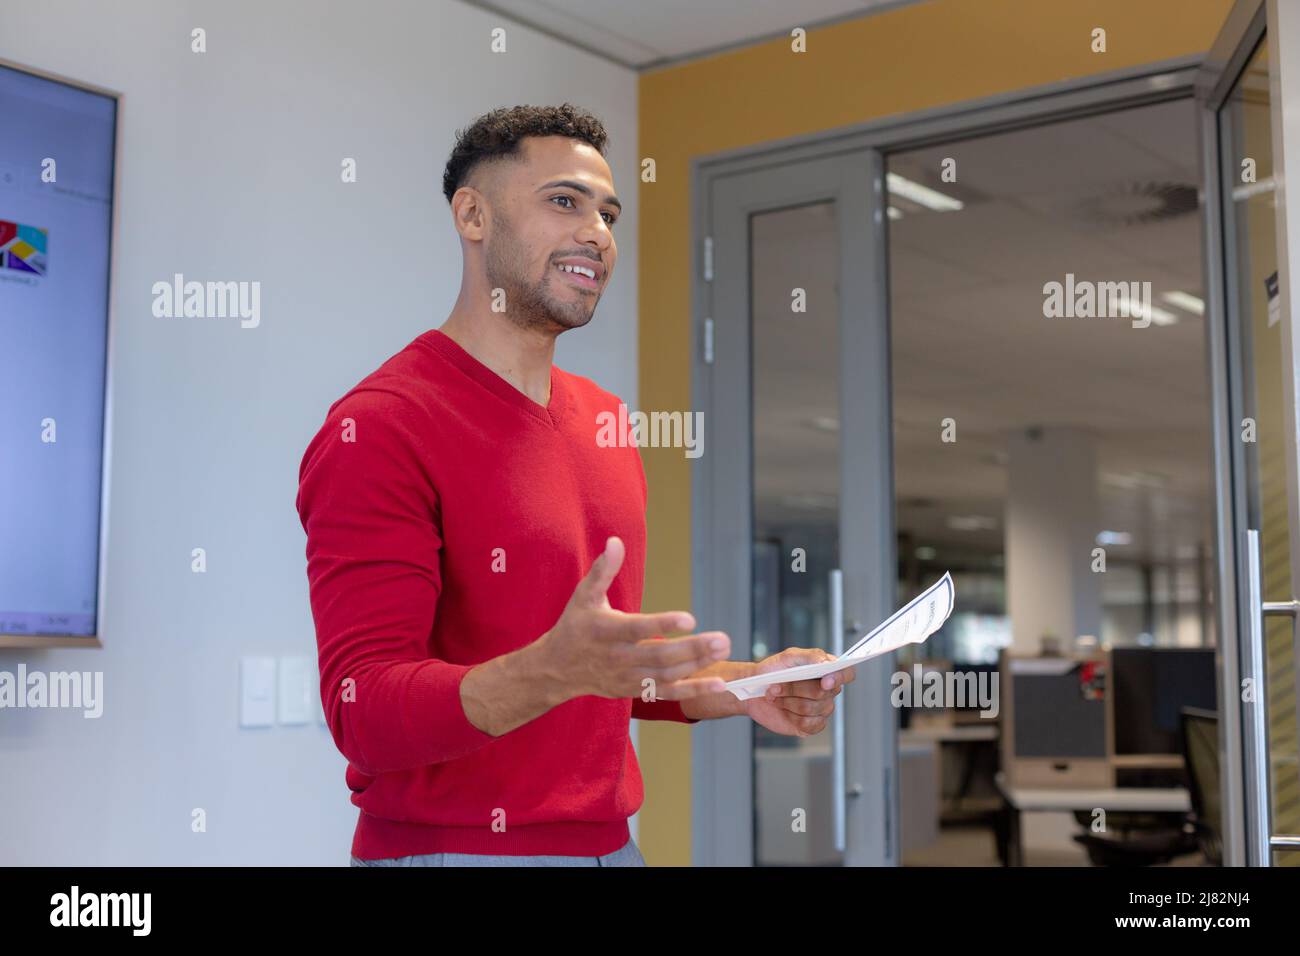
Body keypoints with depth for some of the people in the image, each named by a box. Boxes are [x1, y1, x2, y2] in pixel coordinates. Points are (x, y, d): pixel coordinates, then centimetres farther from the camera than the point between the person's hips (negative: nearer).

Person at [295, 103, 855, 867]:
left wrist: (743, 688, 1)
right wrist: (551, 672, -36)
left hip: (608, 838, 7)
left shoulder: (603, 419, 8)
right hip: (451, 844, -7)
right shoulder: (378, 429, -15)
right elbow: (364, 713, -21)